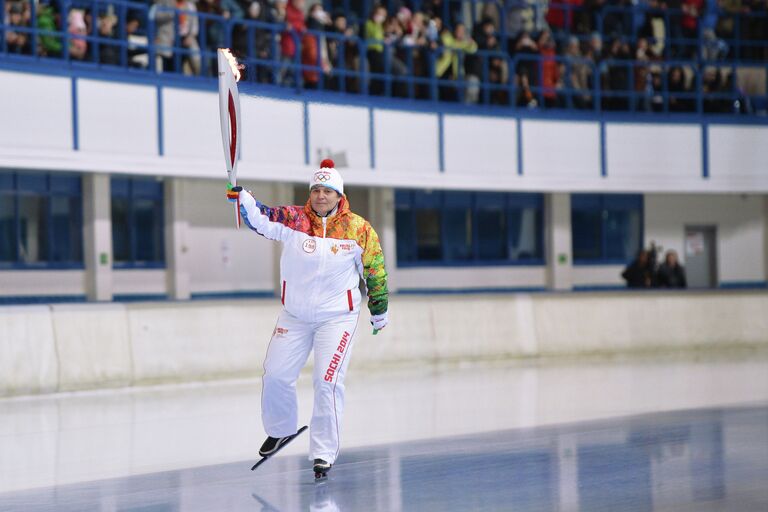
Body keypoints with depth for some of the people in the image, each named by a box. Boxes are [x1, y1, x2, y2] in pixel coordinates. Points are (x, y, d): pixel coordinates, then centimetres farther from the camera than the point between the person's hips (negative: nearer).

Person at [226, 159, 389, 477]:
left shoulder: (359, 229, -7)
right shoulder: (293, 219, -6)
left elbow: (375, 271, 4)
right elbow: (259, 218, -21)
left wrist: (379, 313, 12)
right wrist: (241, 198, -42)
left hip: (338, 316, -3)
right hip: (295, 315, 3)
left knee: (327, 382, -11)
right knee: (276, 376, 6)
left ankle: (324, 453, 0)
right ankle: (281, 430, 34)